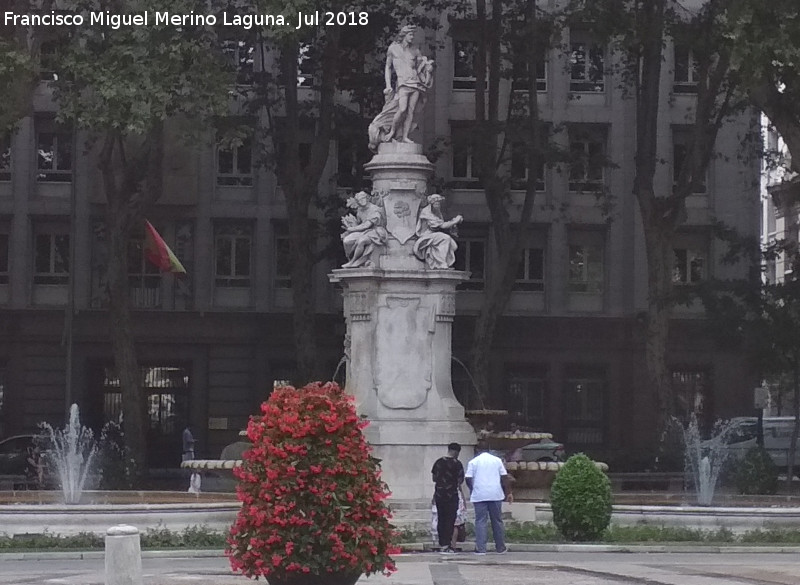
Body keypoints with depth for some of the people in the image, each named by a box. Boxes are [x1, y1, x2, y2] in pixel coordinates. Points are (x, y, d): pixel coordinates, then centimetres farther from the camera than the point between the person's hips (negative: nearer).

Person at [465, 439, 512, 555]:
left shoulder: (473, 462, 1)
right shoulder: (497, 460, 8)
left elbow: (468, 479, -3)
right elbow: (504, 477, 6)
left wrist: (472, 489, 16)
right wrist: (509, 493, 11)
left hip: (479, 496, -2)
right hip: (496, 495, 2)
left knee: (481, 521, -1)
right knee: (497, 521, 11)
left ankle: (480, 548, -7)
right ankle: (501, 548, 16)